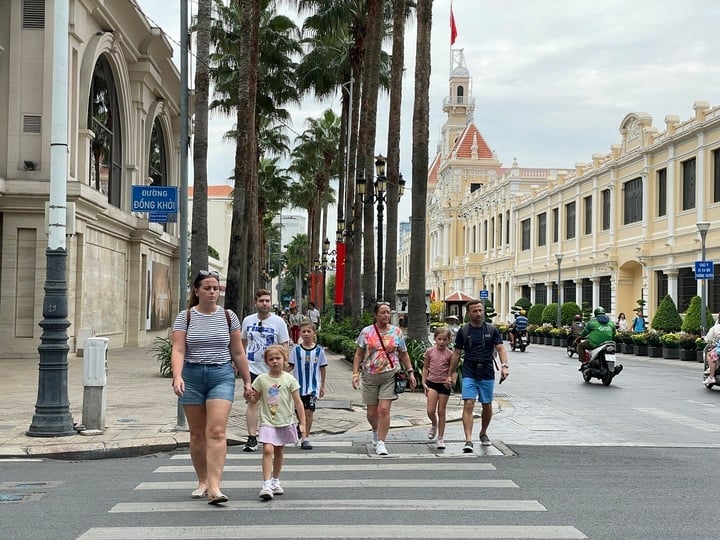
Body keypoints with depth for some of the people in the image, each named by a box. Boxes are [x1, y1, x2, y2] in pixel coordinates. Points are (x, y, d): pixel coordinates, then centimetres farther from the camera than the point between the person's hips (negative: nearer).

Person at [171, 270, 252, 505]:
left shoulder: (228, 316, 6)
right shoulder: (185, 317, 2)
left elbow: (238, 353, 11)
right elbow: (178, 350, -8)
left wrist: (247, 381, 12)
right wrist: (177, 376, -23)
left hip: (222, 375, 0)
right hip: (192, 375, 1)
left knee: (217, 431, -13)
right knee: (197, 433, 9)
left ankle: (214, 487, -18)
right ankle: (202, 482, 23)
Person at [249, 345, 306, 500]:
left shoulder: (289, 379, -3)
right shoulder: (261, 379, -1)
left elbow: (298, 402, 0)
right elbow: (254, 400, 8)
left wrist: (302, 423, -2)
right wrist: (249, 395, -15)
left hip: (285, 422, 1)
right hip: (267, 422, -1)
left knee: (279, 452, 13)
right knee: (267, 450, -17)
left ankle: (275, 481, 30)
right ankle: (266, 484, -20)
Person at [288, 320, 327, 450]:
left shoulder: (318, 350, 0)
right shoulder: (296, 349, 1)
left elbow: (322, 368, 7)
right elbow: (291, 366, 4)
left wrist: (322, 386, 9)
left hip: (313, 386, -1)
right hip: (298, 386, 1)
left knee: (309, 411, -7)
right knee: (300, 412, 5)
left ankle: (306, 438, 0)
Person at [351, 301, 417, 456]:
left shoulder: (396, 332, 4)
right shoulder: (366, 332, 2)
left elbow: (404, 354, 11)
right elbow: (358, 354, 4)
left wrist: (410, 372, 6)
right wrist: (355, 373, -4)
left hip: (390, 375, -1)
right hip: (369, 376, 1)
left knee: (384, 409, -11)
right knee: (372, 412, 9)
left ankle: (381, 443, -3)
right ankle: (376, 431, 41)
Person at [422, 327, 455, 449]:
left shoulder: (450, 354, -5)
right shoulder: (430, 351, 0)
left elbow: (454, 370, -2)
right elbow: (425, 367, 8)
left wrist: (452, 381, -21)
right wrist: (424, 382, 2)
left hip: (444, 384, -1)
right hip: (432, 382, 1)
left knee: (441, 411, 4)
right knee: (430, 411, -8)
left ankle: (441, 438, 15)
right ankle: (434, 424, 27)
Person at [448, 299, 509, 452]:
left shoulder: (491, 330, 4)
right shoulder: (463, 331, 4)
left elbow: (500, 348, -4)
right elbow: (456, 354, 8)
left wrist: (504, 365, -21)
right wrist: (450, 374, 6)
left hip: (487, 375, 1)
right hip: (469, 374, -1)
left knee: (487, 406, 11)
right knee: (468, 404, -15)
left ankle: (483, 433, 36)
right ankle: (468, 440, -20)